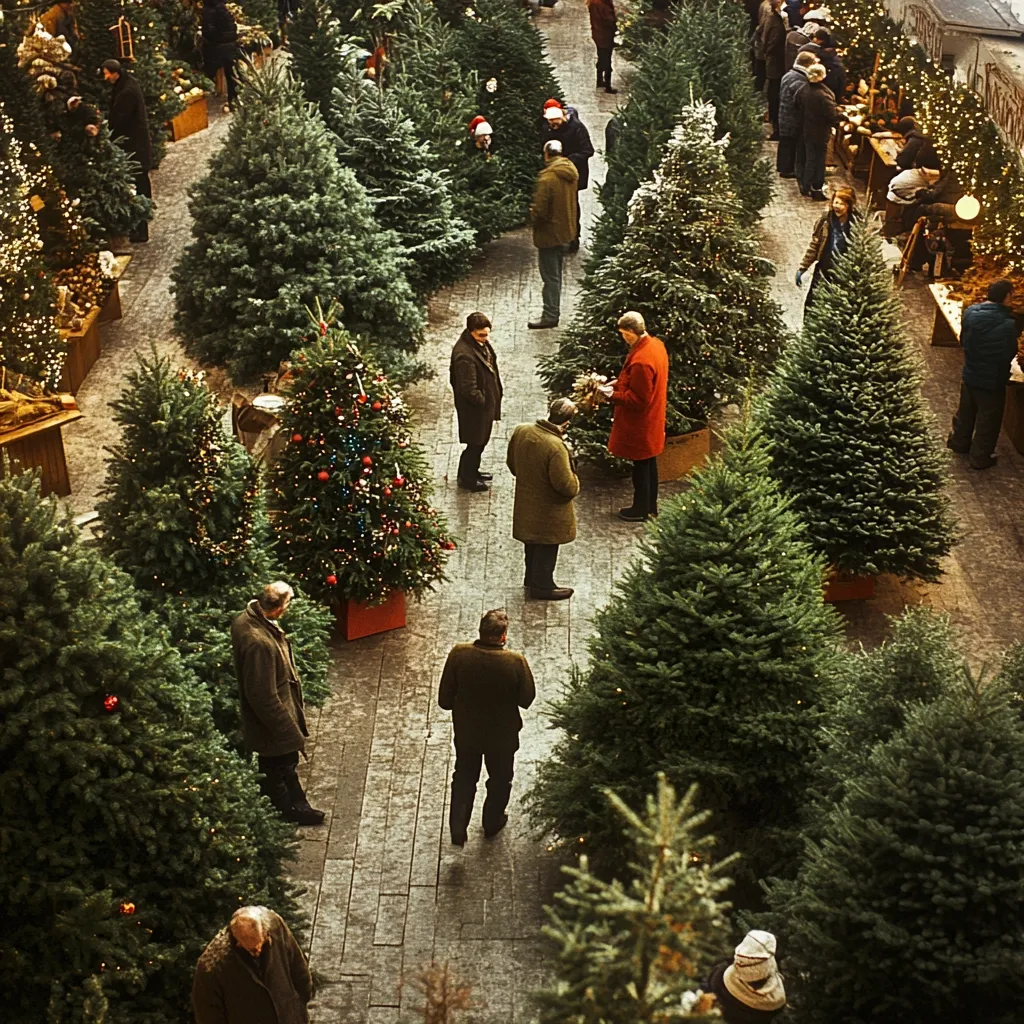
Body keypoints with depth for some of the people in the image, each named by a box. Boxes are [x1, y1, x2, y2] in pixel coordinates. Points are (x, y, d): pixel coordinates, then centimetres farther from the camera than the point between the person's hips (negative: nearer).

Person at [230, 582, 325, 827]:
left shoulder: (248, 619, -8)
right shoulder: (258, 642, -38)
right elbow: (264, 697, -32)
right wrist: (292, 733, -21)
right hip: (273, 726, -10)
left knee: (287, 764, 28)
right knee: (278, 771, 15)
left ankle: (297, 807, 48)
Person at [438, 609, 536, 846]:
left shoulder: (458, 654, -22)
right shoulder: (515, 662, -27)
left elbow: (444, 700, -13)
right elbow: (527, 699, -13)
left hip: (466, 732, 1)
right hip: (502, 735, -1)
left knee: (464, 779, 24)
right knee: (499, 780, 26)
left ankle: (457, 831, 27)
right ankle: (492, 823, 45)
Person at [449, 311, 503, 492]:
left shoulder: (480, 342, -5)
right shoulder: (465, 355, -34)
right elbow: (469, 390, -31)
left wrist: (493, 399, 13)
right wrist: (483, 401, -14)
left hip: (487, 401, 9)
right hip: (474, 408, -9)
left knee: (481, 440, 25)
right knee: (476, 442, 9)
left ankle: (472, 470, 45)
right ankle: (466, 479, 28)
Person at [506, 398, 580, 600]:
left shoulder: (521, 431, -12)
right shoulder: (556, 447, -34)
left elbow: (512, 463, 4)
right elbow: (566, 485, -28)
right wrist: (575, 485, -6)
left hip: (526, 503, 7)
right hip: (548, 510, -7)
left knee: (532, 542, 26)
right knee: (546, 547, 14)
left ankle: (531, 578, 43)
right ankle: (542, 586, 29)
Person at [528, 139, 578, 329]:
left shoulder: (547, 178, -25)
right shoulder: (571, 172, 1)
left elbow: (540, 210, -24)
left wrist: (533, 216, -4)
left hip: (550, 233, -8)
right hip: (566, 230, 8)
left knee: (550, 276, 0)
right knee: (555, 274, 20)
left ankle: (550, 315, 6)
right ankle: (553, 311, 31)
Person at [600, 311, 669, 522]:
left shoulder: (641, 361, -31)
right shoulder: (656, 344, -1)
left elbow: (638, 399, -26)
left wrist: (613, 395, -16)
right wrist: (620, 382, 7)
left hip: (640, 423, -9)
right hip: (652, 417, 9)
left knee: (641, 466, 6)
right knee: (649, 463, 20)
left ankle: (641, 510, 21)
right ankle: (651, 506, 33)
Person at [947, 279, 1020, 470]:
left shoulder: (970, 313, -10)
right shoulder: (1007, 323, -29)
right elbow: (1009, 354, -19)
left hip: (969, 375, 6)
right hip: (992, 380, -6)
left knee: (966, 412, 26)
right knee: (988, 420, 12)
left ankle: (959, 442, 45)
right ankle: (979, 458, 23)